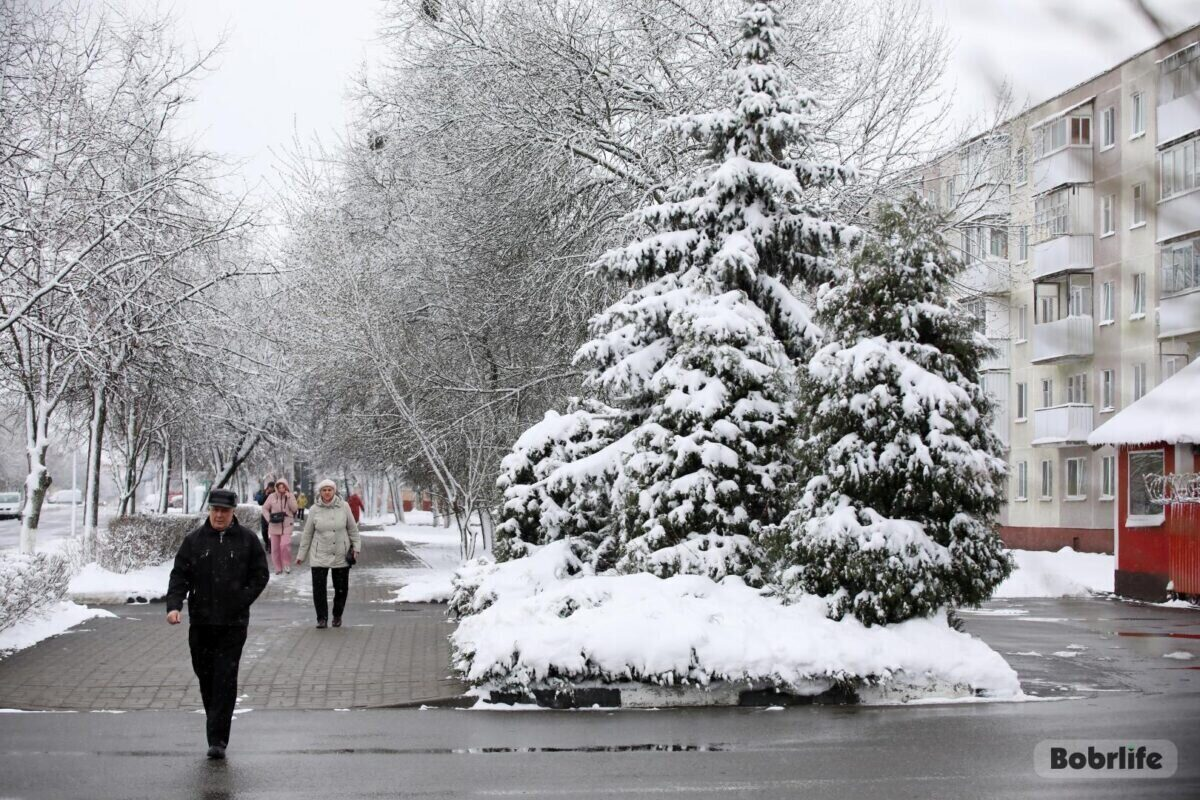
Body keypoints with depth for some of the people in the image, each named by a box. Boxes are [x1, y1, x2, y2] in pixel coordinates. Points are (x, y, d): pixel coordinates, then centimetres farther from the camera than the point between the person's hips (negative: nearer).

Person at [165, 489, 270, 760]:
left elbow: (260, 575, 5)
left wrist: (241, 601, -5)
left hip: (233, 623, -2)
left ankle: (218, 739, -6)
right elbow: (180, 575, 2)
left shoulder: (247, 539, 2)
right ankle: (216, 727, 29)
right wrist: (173, 605, -13)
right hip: (200, 622, 2)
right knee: (205, 676, 11)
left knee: (225, 680, -7)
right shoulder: (194, 540, 4)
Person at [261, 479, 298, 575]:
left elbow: (294, 509, -6)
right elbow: (265, 508, 6)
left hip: (286, 525, -2)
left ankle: (287, 565, -1)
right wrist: (269, 518, -8)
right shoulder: (272, 496, 0)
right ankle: (278, 567, 20)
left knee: (285, 545, -18)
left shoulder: (290, 496, 1)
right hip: (274, 525, 2)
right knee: (275, 547, 6)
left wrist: (289, 498, -16)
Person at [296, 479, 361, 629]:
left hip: (341, 556, 0)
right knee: (318, 588, -5)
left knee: (341, 588, 8)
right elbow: (307, 534, 3)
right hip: (319, 556, 0)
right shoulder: (315, 509, -4)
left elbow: (352, 529, 4)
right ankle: (322, 618, 9)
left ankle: (337, 616, 26)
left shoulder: (344, 506, -5)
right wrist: (301, 555, 6)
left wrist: (356, 547, 0)